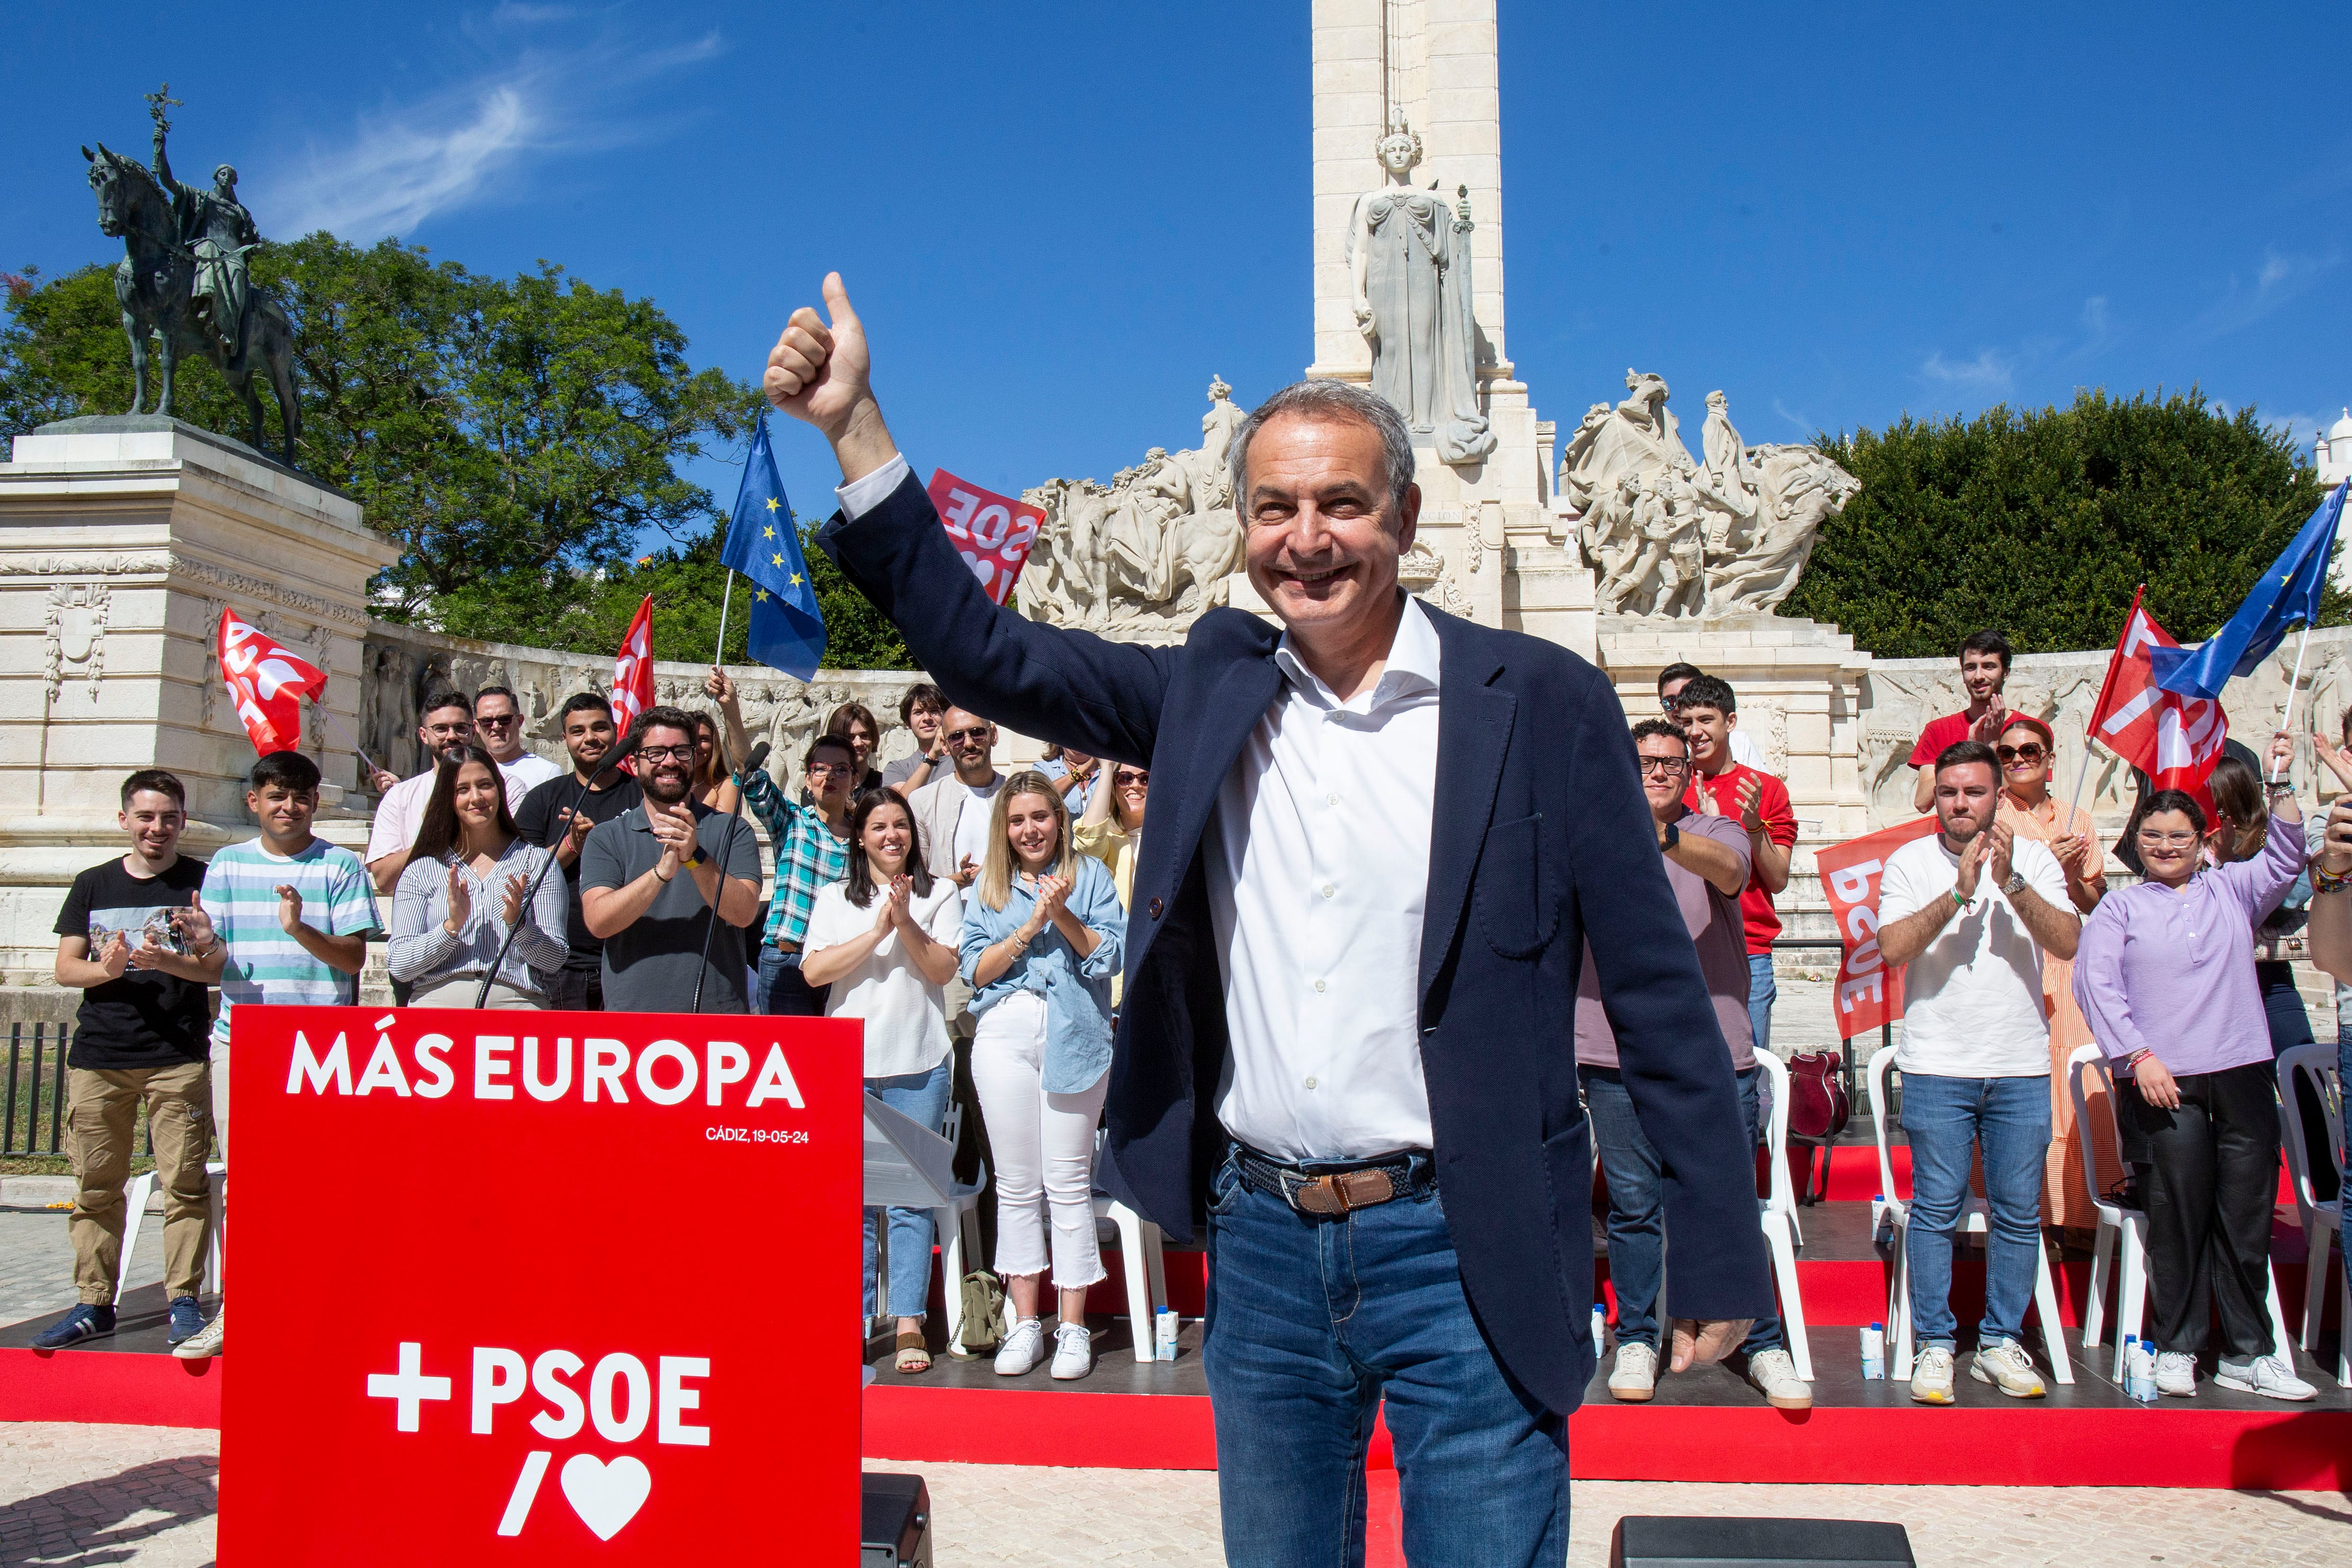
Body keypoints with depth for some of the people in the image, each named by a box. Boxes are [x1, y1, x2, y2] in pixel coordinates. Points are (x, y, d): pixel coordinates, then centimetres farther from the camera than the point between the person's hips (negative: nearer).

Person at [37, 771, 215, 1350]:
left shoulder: (203, 882, 5)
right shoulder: (93, 884, 14)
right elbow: (65, 967, 11)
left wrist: (167, 962, -18)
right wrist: (107, 968, -10)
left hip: (178, 1057, -3)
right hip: (98, 1054, 3)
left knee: (184, 1182, -5)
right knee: (95, 1185, 5)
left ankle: (183, 1301, 2)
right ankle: (94, 1303, 13)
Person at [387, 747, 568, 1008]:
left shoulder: (537, 860, 11)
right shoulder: (422, 869, 13)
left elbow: (554, 961, 7)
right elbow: (398, 966, 5)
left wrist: (517, 922, -10)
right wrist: (451, 926, -8)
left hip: (515, 1002, 0)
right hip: (436, 1000, 0)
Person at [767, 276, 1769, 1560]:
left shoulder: (1541, 704, -6)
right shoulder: (1210, 691, 5)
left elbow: (1658, 994, -4)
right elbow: (983, 651, 3)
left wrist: (1717, 1260, -5)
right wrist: (853, 423, -5)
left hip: (1459, 1258, -4)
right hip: (1261, 1248, 4)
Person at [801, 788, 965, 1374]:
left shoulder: (940, 894, 10)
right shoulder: (833, 898, 13)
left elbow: (943, 969, 0)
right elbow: (814, 971, -1)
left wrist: (906, 924, -12)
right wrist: (877, 932, -9)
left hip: (919, 1064, -1)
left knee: (912, 1196, -1)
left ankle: (909, 1323, 3)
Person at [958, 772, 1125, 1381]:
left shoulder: (1089, 875, 8)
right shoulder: (987, 887, 14)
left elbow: (1111, 955, -1)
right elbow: (976, 969, 4)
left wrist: (1063, 917, -13)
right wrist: (1029, 928, -7)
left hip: (1073, 1034, -2)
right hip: (1003, 1035, 2)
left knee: (1068, 1181, -1)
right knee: (1015, 1183, 5)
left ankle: (1074, 1326, 6)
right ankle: (1025, 1323, 14)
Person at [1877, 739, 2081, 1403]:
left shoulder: (2034, 859, 6)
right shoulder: (1909, 863, 2)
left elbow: (2068, 943, -8)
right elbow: (1894, 946, -12)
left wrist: (2011, 882, -19)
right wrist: (1959, 892, -19)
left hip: (2021, 1068, 2)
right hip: (1937, 1067, -2)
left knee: (2019, 1211, 6)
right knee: (1936, 1208, -1)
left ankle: (2000, 1343, 17)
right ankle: (1934, 1344, 8)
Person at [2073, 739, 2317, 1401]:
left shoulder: (2232, 890, 16)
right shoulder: (2119, 907, 7)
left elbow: (2285, 857, 8)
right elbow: (2094, 982, -3)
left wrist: (2280, 786, -3)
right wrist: (2138, 1056, -13)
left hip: (2243, 1075, 3)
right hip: (2163, 1082, -3)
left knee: (2247, 1221, 4)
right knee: (2178, 1218, -2)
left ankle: (2248, 1354, 13)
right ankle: (2177, 1349, 10)